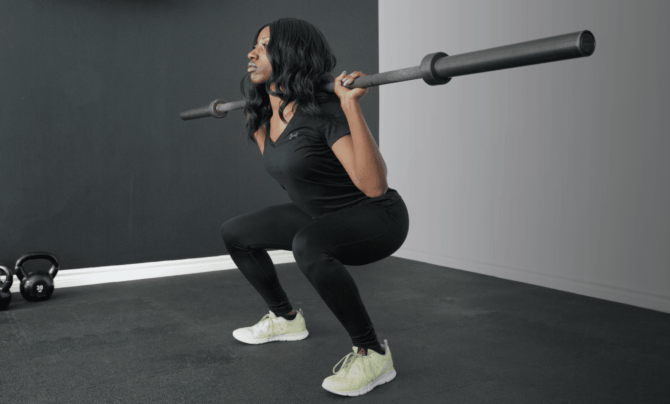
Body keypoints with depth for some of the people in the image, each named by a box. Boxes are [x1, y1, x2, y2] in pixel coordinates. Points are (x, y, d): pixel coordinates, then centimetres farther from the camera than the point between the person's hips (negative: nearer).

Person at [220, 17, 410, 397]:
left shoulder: (324, 110, -26)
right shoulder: (269, 113, -1)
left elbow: (374, 186, -37)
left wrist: (351, 105, -39)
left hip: (377, 218, -8)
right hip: (322, 216, 9)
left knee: (308, 244, -40)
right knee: (235, 233, 13)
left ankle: (373, 353, -19)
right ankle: (287, 319, 29)